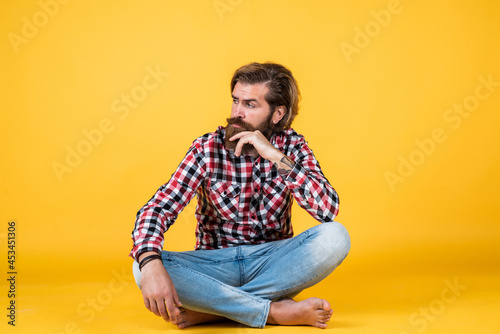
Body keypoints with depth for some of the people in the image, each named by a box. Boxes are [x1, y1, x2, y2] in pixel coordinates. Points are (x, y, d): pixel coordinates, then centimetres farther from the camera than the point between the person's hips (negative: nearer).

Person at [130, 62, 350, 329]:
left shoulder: (291, 146, -3)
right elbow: (157, 209, -16)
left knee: (335, 237, -28)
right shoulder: (207, 149, -7)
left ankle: (212, 309, -23)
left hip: (273, 263, 1)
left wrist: (277, 157, -23)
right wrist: (151, 264, -38)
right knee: (144, 265, -28)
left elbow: (329, 210, -17)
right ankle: (276, 312, -26)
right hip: (216, 264, -1)